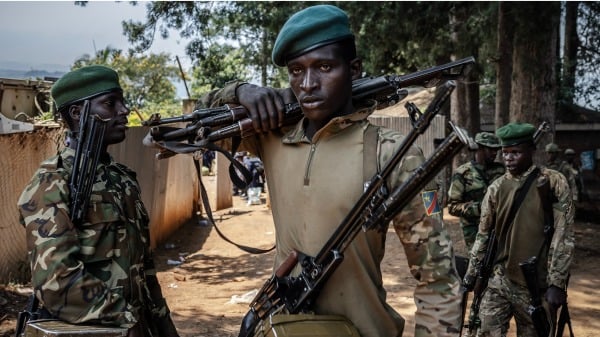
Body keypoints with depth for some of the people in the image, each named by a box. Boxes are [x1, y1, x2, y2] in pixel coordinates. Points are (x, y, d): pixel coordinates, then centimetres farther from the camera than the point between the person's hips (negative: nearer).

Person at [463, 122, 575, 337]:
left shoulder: (553, 183, -5)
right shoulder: (496, 188, 5)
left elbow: (563, 236, -8)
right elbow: (483, 234, 12)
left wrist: (557, 283, -12)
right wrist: (472, 272, 10)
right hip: (500, 280, 3)